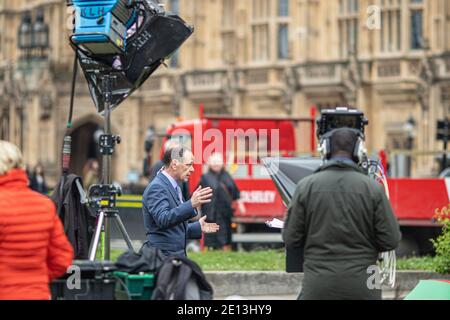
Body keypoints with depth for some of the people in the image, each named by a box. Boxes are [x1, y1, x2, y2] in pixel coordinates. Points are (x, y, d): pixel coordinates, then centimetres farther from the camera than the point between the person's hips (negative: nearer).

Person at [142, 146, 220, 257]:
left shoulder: (174, 187, 18)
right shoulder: (156, 187, -13)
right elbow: (162, 220, -28)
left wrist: (198, 228, 16)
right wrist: (191, 205, -35)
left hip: (177, 256, 10)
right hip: (163, 256, -10)